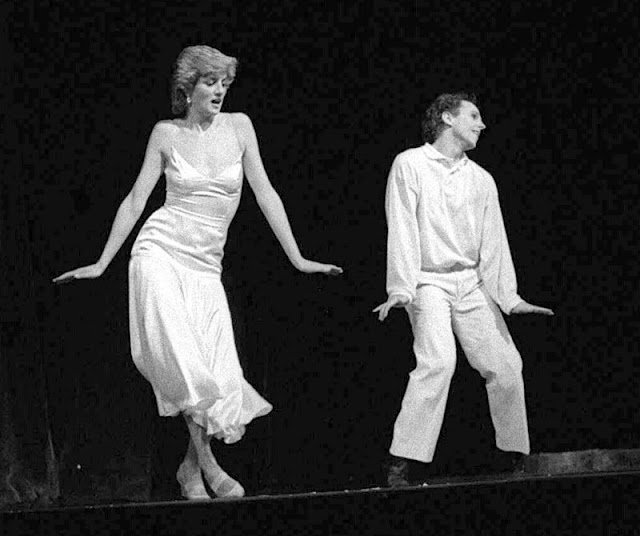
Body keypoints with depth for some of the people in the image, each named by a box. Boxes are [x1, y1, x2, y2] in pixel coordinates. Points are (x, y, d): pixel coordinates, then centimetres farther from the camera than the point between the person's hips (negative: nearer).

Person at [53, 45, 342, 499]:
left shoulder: (238, 126, 5)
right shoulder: (167, 134, 2)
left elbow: (264, 192, 6)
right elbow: (136, 199, 6)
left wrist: (298, 258, 2)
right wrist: (101, 264, 4)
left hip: (206, 266, 2)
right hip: (161, 253, -2)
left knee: (215, 373, -7)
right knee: (180, 358, -20)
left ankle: (191, 467, 8)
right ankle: (206, 463, -12)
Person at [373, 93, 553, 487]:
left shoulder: (482, 180, 13)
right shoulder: (410, 165, 0)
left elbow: (494, 240, 10)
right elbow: (402, 229, -8)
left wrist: (509, 298, 1)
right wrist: (400, 289, -16)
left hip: (472, 284, 5)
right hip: (428, 282, -5)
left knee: (505, 365, -3)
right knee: (439, 360, -25)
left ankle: (517, 456, 15)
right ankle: (401, 465, -24)